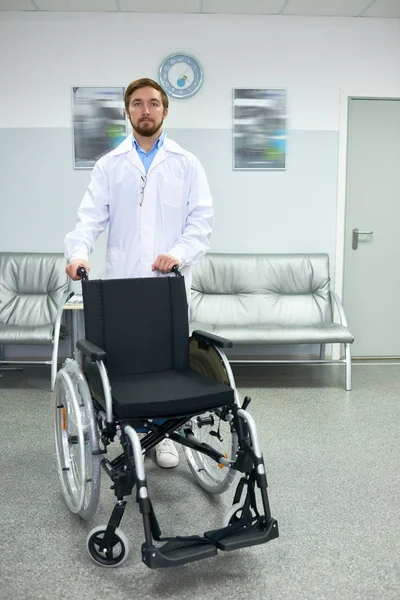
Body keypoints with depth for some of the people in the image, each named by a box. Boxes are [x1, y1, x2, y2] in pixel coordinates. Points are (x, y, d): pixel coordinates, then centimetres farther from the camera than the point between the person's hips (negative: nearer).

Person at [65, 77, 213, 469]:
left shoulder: (187, 164, 8)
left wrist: (179, 253, -16)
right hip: (122, 281, 1)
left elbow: (202, 219, 1)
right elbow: (91, 216, -1)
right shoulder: (109, 165, 9)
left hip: (171, 282, 0)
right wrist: (78, 252, -20)